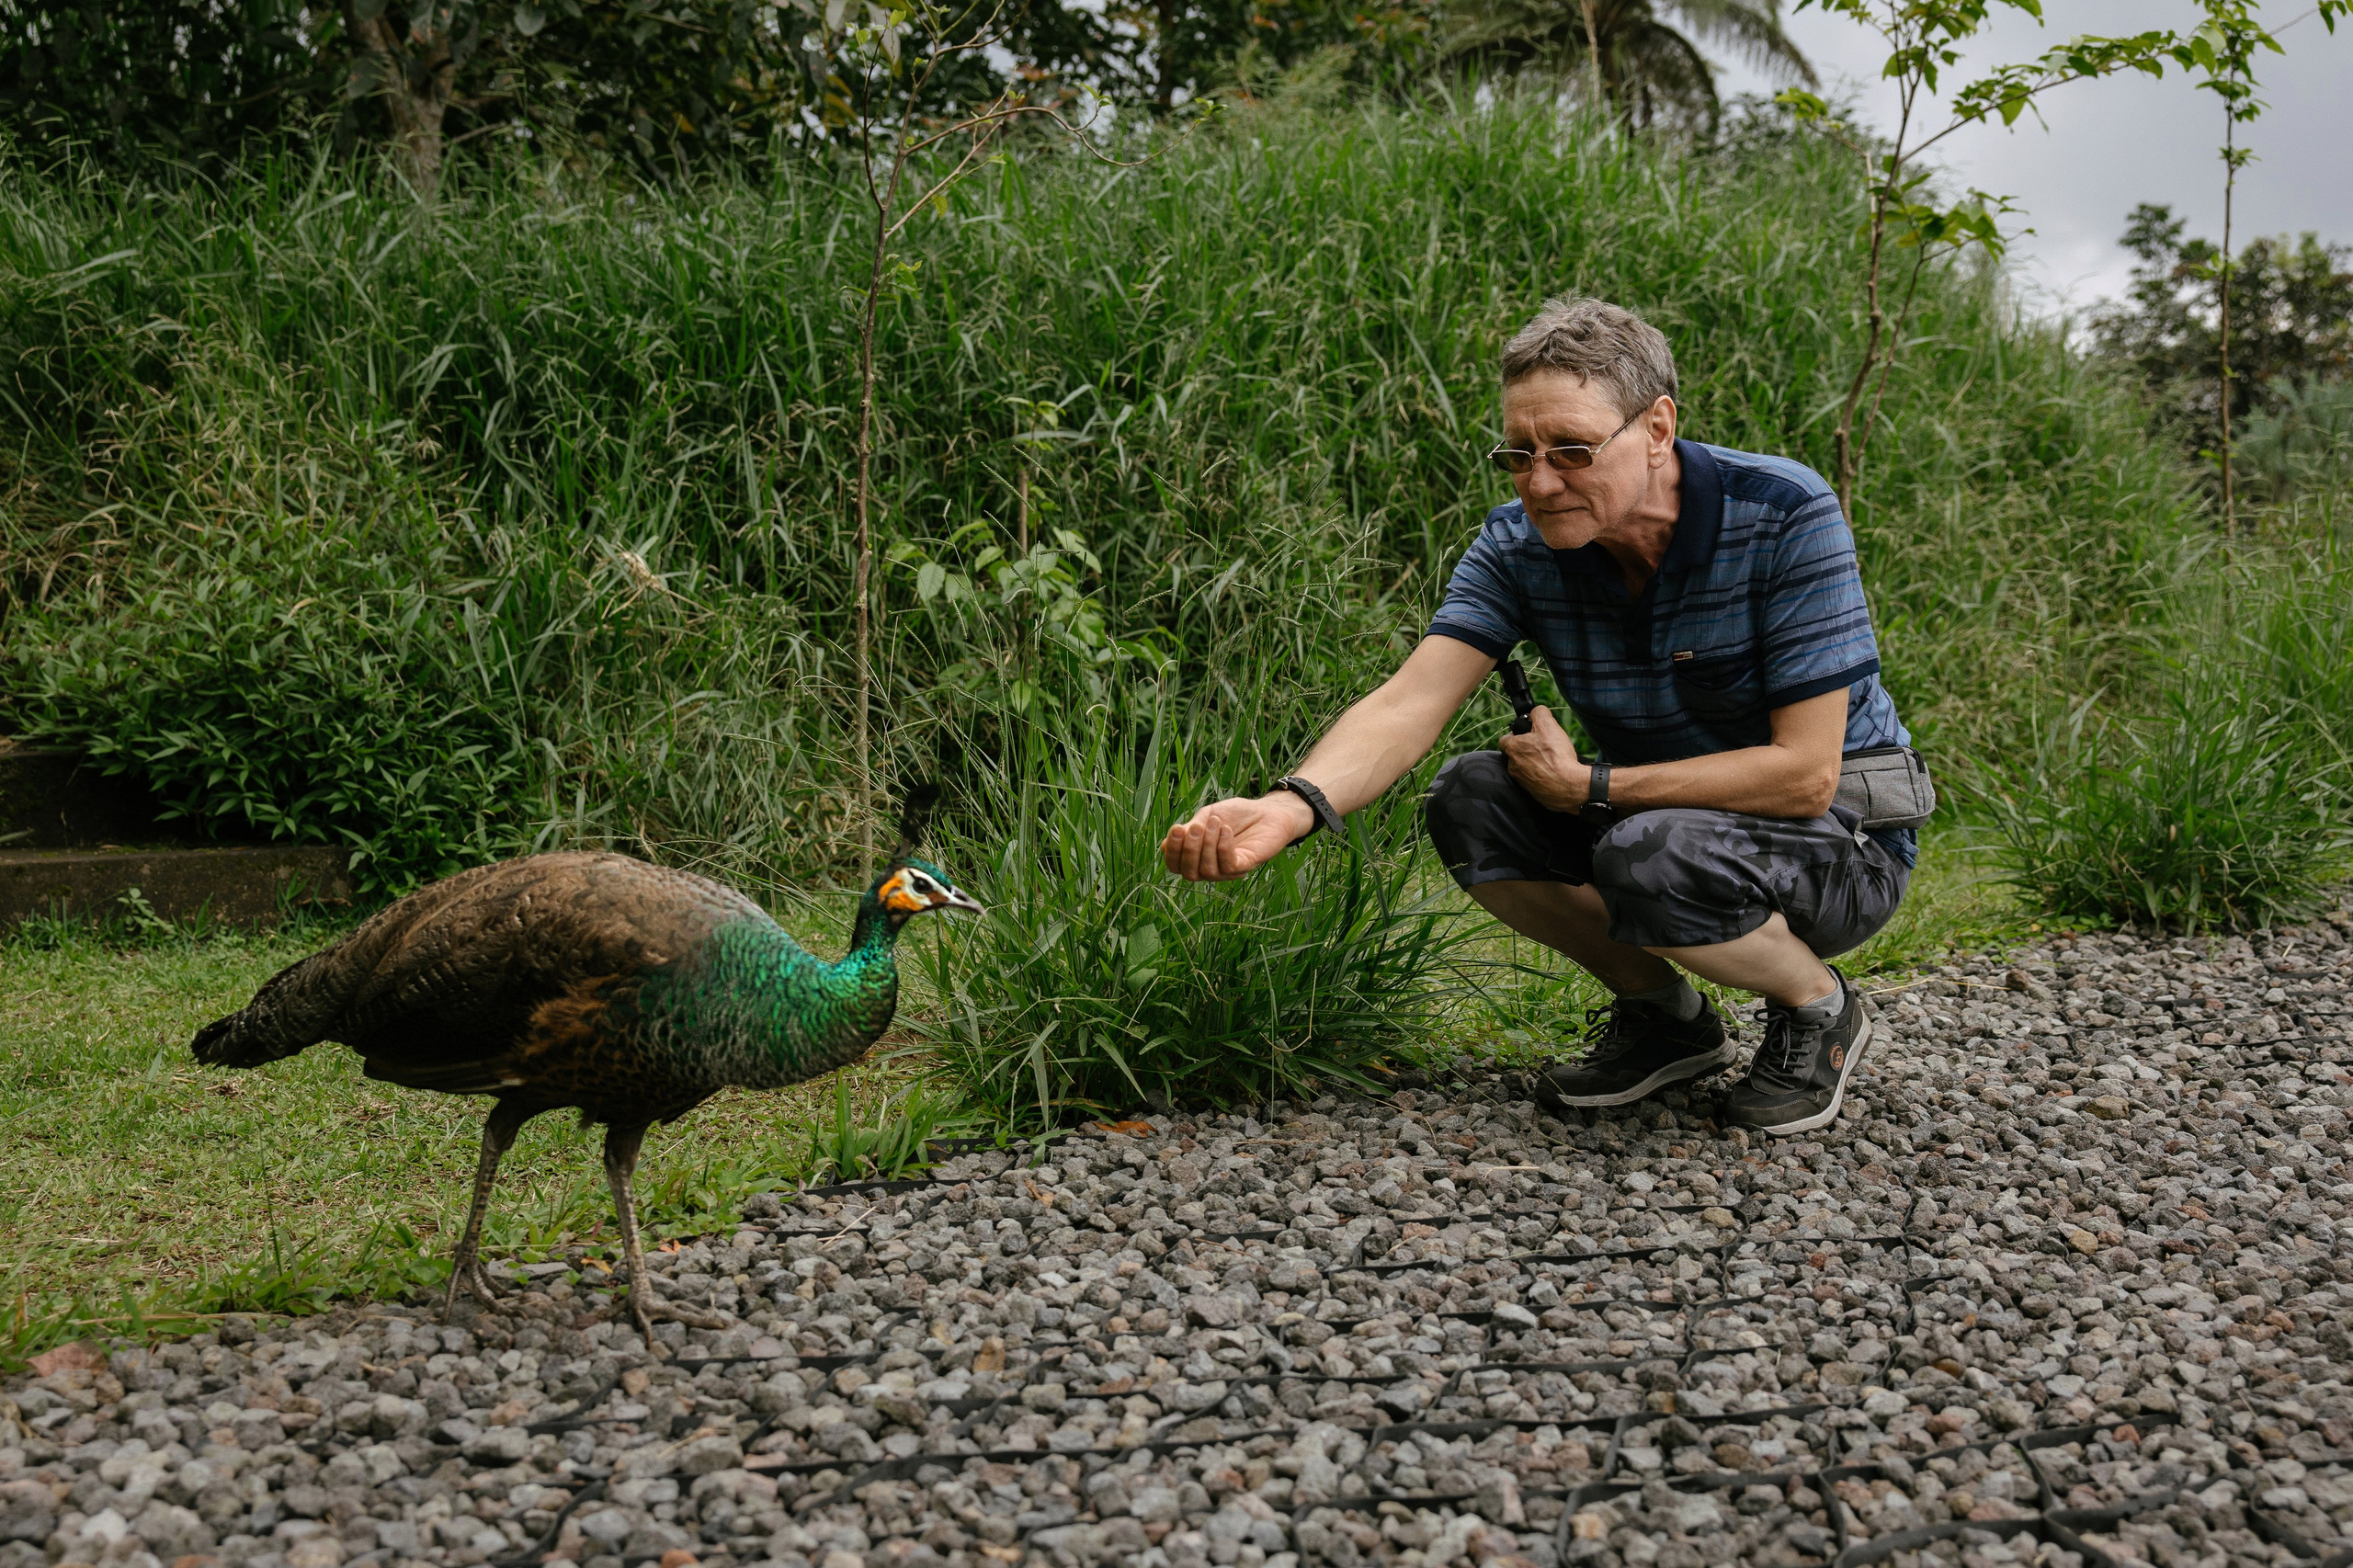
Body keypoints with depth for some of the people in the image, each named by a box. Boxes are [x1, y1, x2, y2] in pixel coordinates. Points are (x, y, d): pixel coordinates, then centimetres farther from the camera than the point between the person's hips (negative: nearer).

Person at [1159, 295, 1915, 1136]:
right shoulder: (1520, 544, -12)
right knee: (1469, 800, -17)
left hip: (1844, 839, -5)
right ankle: (1666, 1017, 3)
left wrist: (1590, 786, -25)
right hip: (1656, 810, 5)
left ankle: (1819, 1008, -2)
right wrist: (1290, 806, -44)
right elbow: (1409, 701, -24)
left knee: (1651, 856, -35)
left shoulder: (1783, 514, -25)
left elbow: (1805, 772, -27)